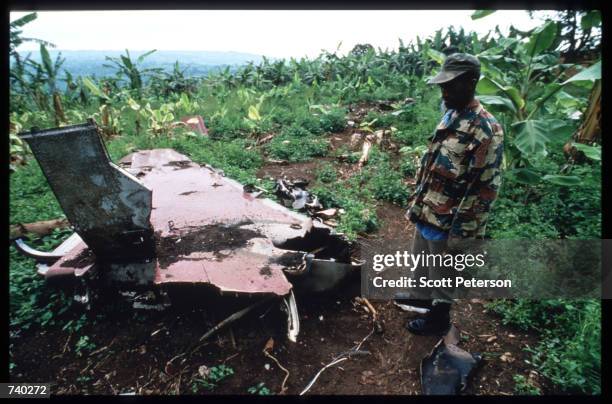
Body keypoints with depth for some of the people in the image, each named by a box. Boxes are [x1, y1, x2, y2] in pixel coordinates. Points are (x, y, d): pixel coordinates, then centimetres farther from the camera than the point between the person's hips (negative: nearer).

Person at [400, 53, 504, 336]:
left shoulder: (486, 130, -24)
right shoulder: (449, 116, 3)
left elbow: (484, 191, -23)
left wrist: (459, 234, -20)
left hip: (448, 222, -8)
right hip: (426, 212, 8)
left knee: (442, 274, 13)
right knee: (420, 260, 27)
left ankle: (438, 319, 36)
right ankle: (422, 295, 52)